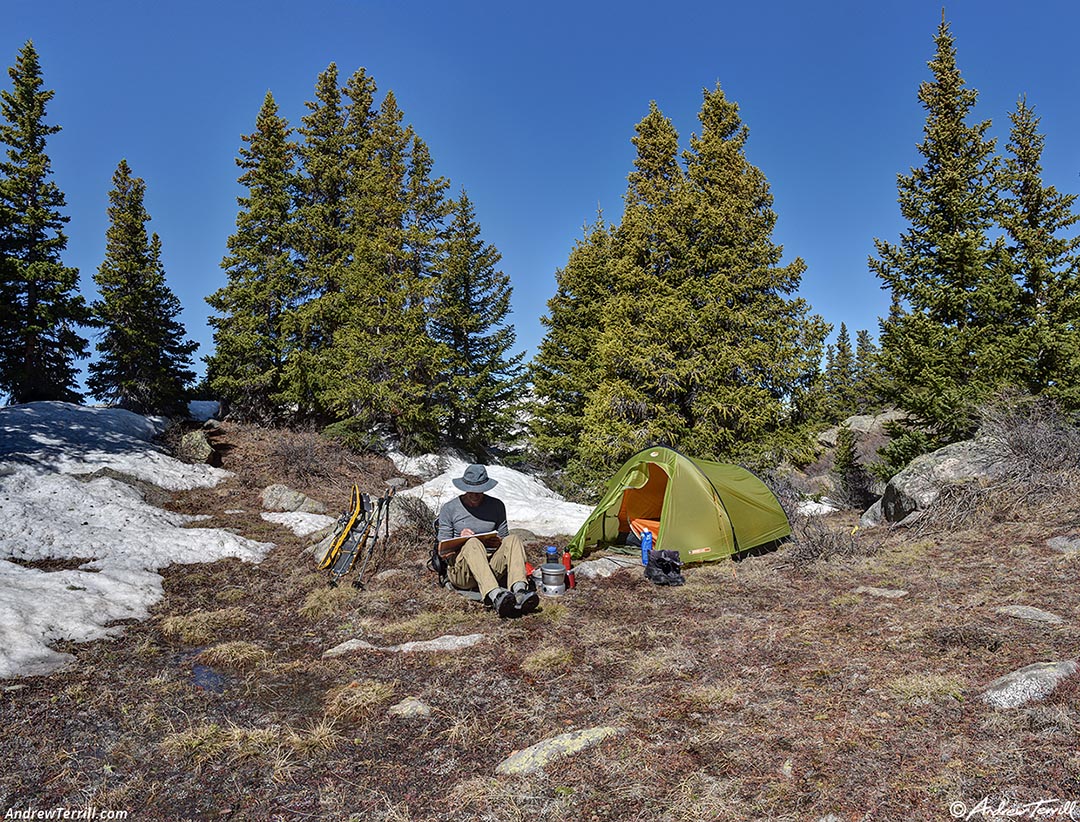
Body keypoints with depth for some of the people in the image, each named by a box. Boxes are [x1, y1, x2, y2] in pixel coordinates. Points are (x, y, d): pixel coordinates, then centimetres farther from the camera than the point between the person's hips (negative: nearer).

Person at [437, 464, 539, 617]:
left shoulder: (497, 506, 13)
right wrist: (460, 539, -15)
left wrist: (500, 542, -8)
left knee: (513, 539, -24)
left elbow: (505, 536, 16)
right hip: (461, 572, -3)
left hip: (493, 567, 3)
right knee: (473, 543, -35)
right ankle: (495, 596, -58)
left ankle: (519, 592, -48)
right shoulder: (449, 509, 6)